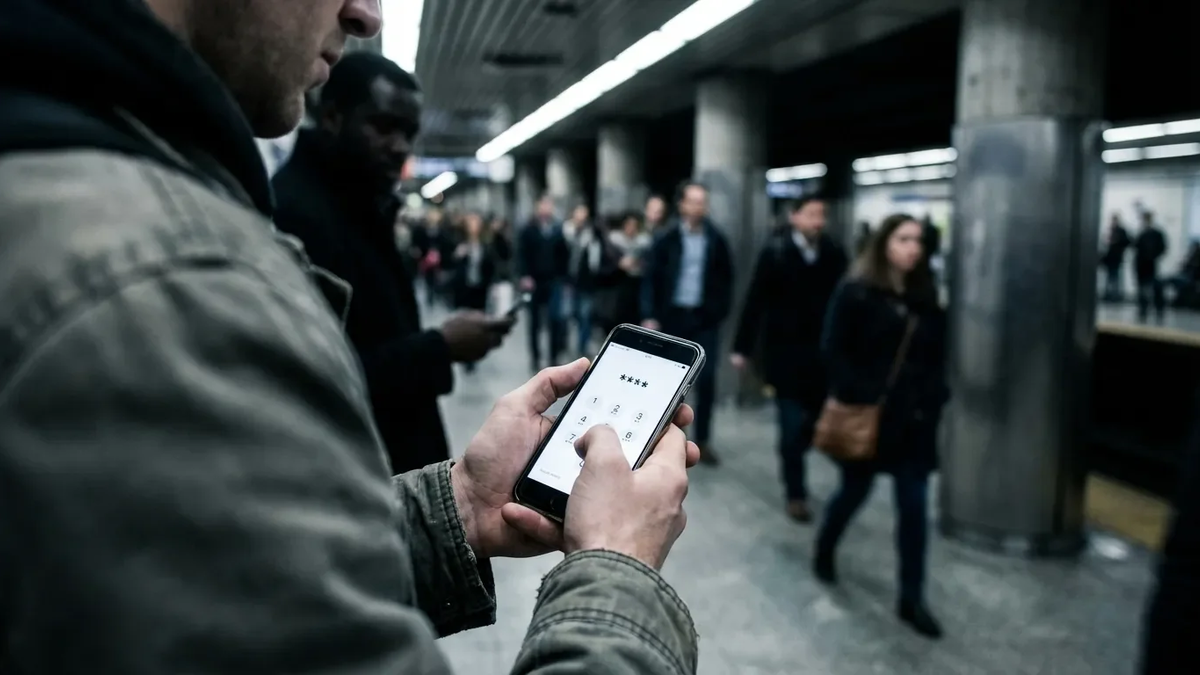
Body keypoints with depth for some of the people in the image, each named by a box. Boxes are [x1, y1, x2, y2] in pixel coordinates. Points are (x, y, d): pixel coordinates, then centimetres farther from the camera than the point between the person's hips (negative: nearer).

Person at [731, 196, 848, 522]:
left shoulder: (834, 253, 1)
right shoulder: (776, 251, -6)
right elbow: (755, 301, -6)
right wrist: (742, 347, -8)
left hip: (822, 355, 3)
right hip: (786, 354, -3)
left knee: (816, 422, 9)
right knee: (793, 427, 3)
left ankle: (791, 467, 36)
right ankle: (796, 493, 15)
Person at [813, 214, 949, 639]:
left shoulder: (926, 297, 7)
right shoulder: (855, 293, -9)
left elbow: (937, 355, 13)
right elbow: (834, 351, -11)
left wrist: (934, 398, 2)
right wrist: (857, 399, -17)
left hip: (914, 417, 4)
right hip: (866, 414, -4)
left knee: (914, 506, 3)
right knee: (855, 490, 12)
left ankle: (911, 599, 12)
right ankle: (824, 551, 41)